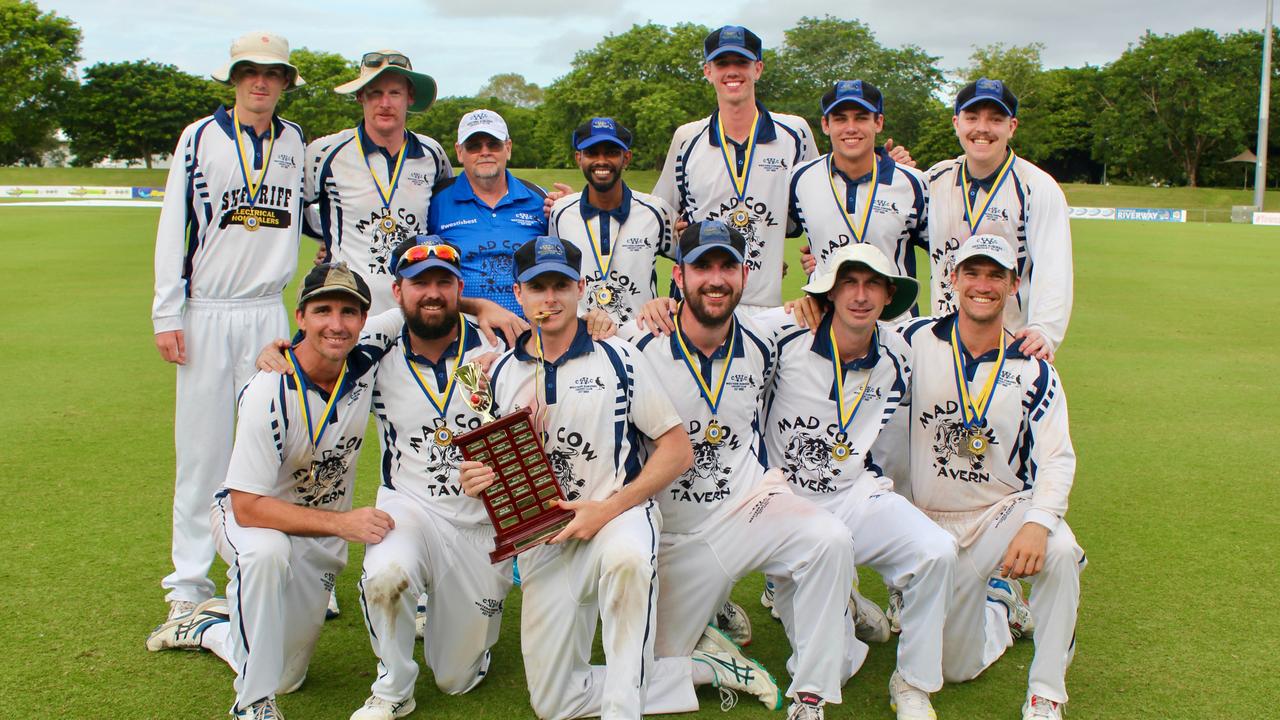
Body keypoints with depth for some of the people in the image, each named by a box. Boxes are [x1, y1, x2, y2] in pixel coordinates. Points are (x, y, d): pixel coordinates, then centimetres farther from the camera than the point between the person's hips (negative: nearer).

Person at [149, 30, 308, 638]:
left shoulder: (298, 143, 9)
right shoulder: (200, 138, 0)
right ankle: (189, 582, 10)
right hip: (206, 313, -2)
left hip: (269, 313, 3)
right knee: (202, 446, 0)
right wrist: (166, 315, -5)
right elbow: (173, 226, -1)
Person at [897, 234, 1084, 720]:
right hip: (932, 524, 1)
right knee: (956, 668, 4)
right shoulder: (915, 341, -6)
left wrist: (1037, 524, -29)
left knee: (1058, 551, -36)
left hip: (1003, 511, 0)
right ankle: (998, 616, 40)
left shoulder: (1032, 370, -5)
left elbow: (1057, 458, -12)